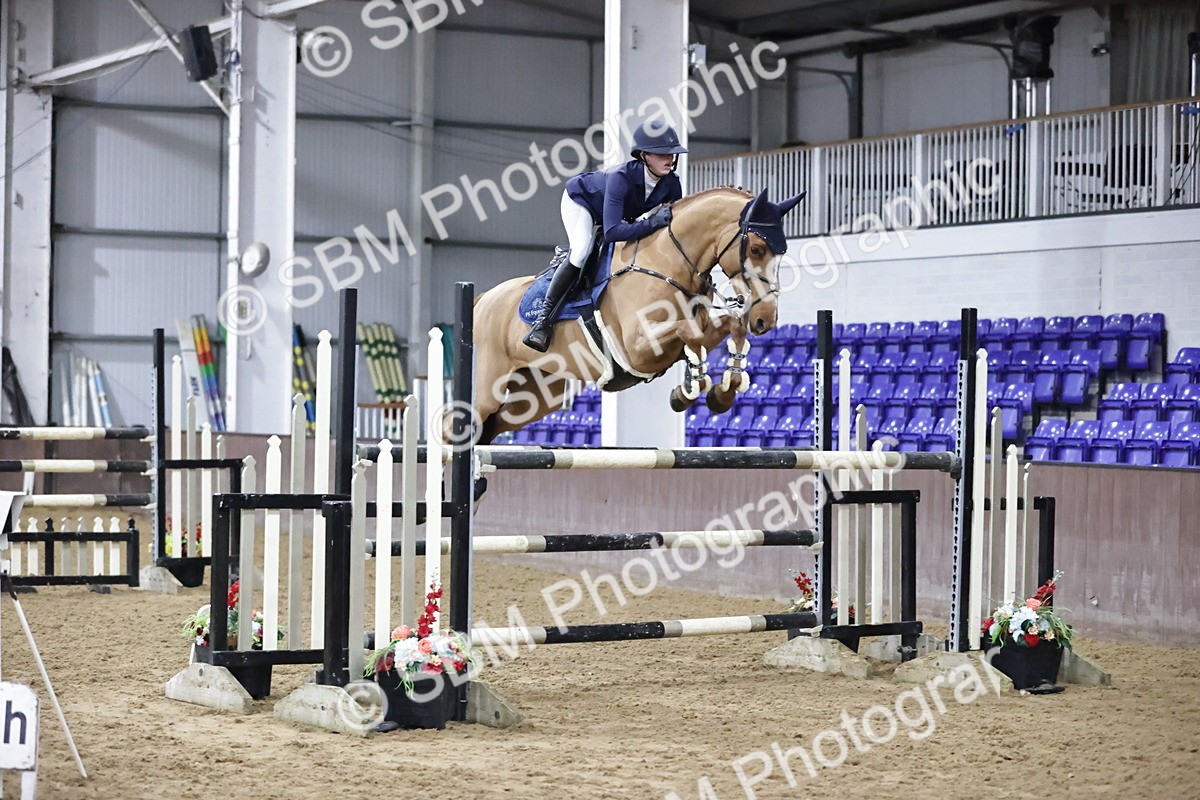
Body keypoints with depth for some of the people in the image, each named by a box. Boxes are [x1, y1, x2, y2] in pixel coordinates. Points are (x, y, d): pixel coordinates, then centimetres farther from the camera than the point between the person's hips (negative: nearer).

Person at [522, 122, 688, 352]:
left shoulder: (671, 184, -27)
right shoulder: (621, 178, -44)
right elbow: (612, 231, -52)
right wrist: (653, 222, -59)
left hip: (622, 213, 8)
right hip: (580, 199, -8)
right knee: (581, 251, -28)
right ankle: (543, 318, -26)